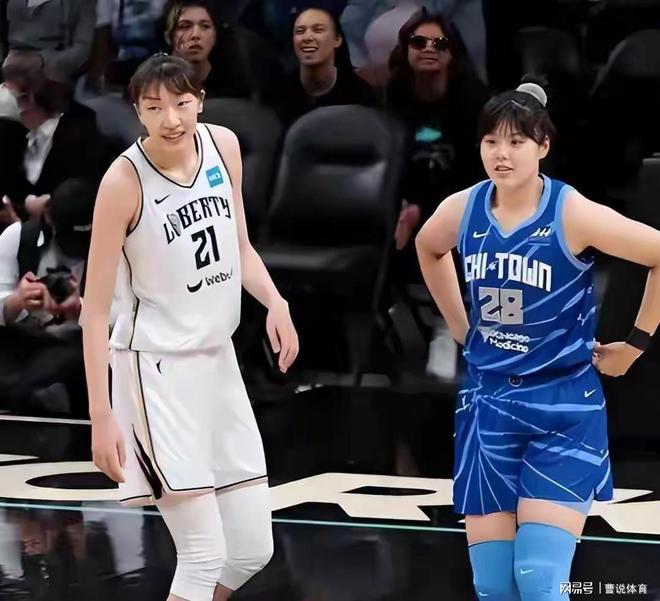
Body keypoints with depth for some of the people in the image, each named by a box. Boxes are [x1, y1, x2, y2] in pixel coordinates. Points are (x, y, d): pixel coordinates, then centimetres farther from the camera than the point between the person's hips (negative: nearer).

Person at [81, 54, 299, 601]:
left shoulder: (224, 145, 0)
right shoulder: (125, 180, -17)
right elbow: (96, 308, -14)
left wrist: (275, 302, -5)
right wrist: (102, 415, -18)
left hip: (218, 358, 7)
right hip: (156, 367, -7)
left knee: (253, 550, 9)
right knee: (206, 554, -11)